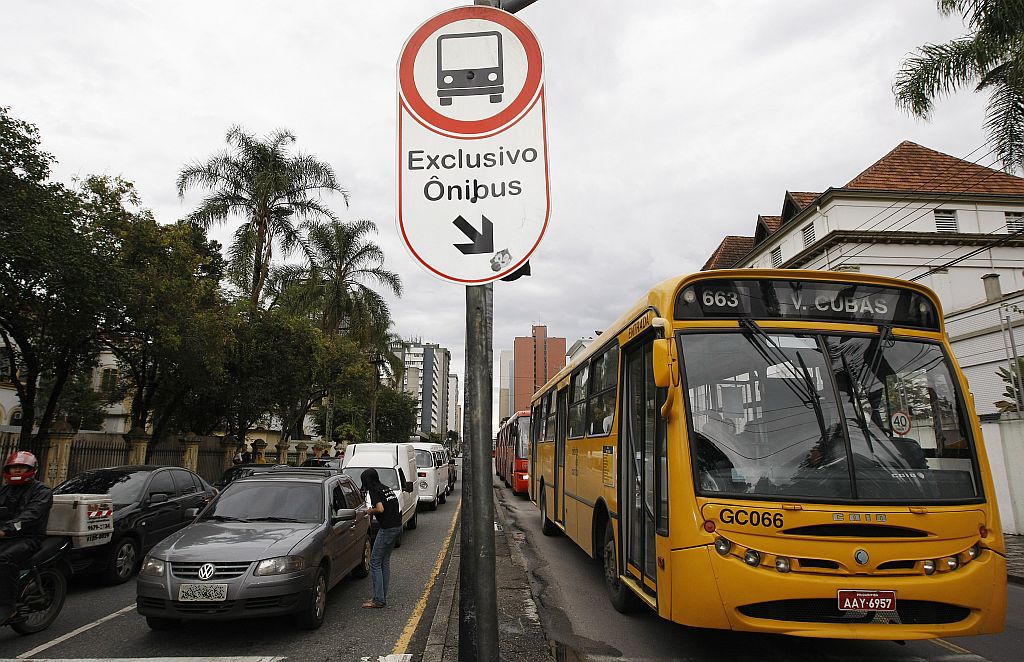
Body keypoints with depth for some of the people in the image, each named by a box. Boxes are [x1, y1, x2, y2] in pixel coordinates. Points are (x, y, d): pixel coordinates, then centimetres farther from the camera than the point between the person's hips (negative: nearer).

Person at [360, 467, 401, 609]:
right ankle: (383, 597, 20)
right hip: (397, 526, 9)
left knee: (375, 562, -1)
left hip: (387, 528, -9)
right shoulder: (386, 488, 15)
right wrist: (373, 511, 12)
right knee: (385, 561, 15)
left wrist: (370, 511, -3)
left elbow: (380, 509, -23)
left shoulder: (374, 490, -10)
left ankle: (378, 600, 0)